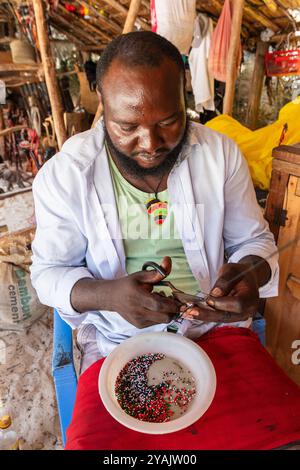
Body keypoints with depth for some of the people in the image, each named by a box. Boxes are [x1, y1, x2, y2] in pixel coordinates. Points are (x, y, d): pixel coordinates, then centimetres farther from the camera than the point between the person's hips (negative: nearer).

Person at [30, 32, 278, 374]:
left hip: (215, 324, 2)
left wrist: (251, 272, -23)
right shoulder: (63, 175, -14)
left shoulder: (221, 154, -9)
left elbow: (253, 240, 1)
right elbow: (50, 271, -6)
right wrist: (108, 295, -26)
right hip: (116, 340, 0)